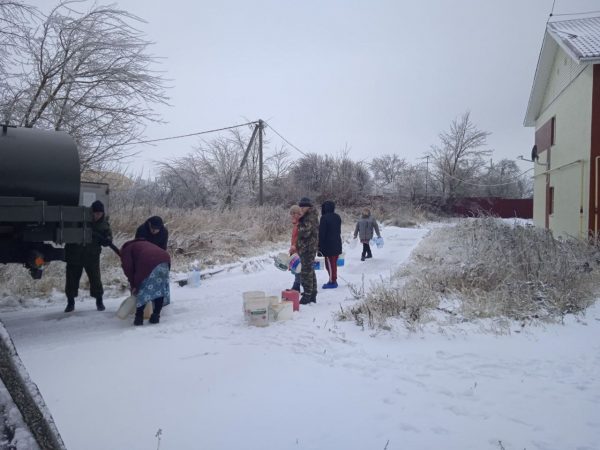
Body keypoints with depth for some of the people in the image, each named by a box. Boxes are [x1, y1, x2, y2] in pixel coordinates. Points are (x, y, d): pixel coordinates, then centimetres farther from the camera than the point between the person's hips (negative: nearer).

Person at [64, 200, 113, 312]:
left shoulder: (104, 224, -4)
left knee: (95, 278, -1)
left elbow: (108, 241, 0)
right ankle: (70, 302, 22)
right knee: (72, 278, 6)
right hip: (75, 254, 0)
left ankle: (99, 301, 17)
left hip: (92, 256, 0)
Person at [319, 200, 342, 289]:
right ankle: (334, 280, 21)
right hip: (337, 244, 8)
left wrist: (320, 246, -10)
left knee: (330, 263, -2)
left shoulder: (324, 218, -15)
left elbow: (321, 233, -15)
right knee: (334, 263, 15)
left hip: (328, 245, -8)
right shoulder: (337, 217, 10)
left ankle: (332, 281, 0)